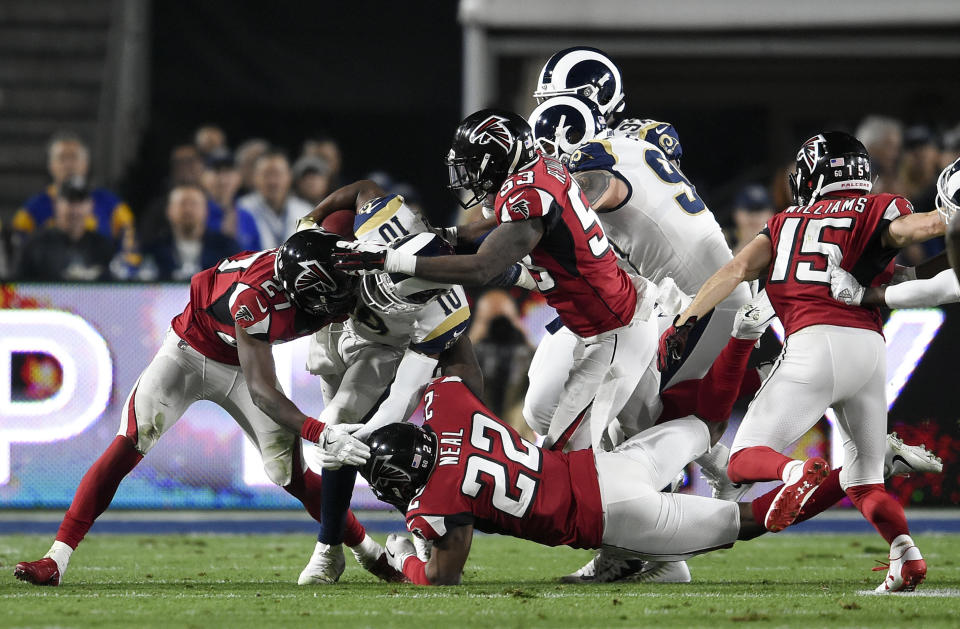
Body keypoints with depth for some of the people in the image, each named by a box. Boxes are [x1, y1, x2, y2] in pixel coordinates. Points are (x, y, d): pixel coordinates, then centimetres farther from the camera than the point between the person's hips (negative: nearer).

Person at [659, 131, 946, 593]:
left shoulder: (787, 223, 22)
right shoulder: (874, 212, 16)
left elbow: (738, 268, 10)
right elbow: (915, 227, -6)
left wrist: (684, 322, 7)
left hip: (813, 345, -2)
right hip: (869, 349, 2)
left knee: (744, 462, 1)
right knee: (864, 479, 18)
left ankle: (797, 472, -34)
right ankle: (906, 552, -11)